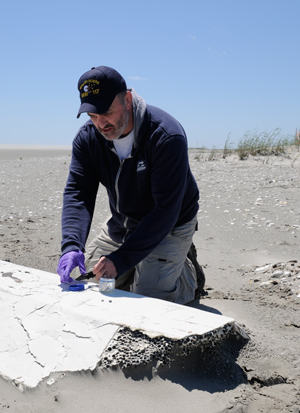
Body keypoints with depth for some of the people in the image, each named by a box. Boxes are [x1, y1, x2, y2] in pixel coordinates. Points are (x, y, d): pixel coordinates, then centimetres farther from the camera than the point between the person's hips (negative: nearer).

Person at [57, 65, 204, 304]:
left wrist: (122, 259, -38)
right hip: (121, 224, 6)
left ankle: (188, 270, 15)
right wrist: (71, 246, -36)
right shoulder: (88, 138, -12)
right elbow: (77, 193, -17)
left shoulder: (167, 137, -30)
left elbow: (166, 210, -32)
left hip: (170, 226, -6)